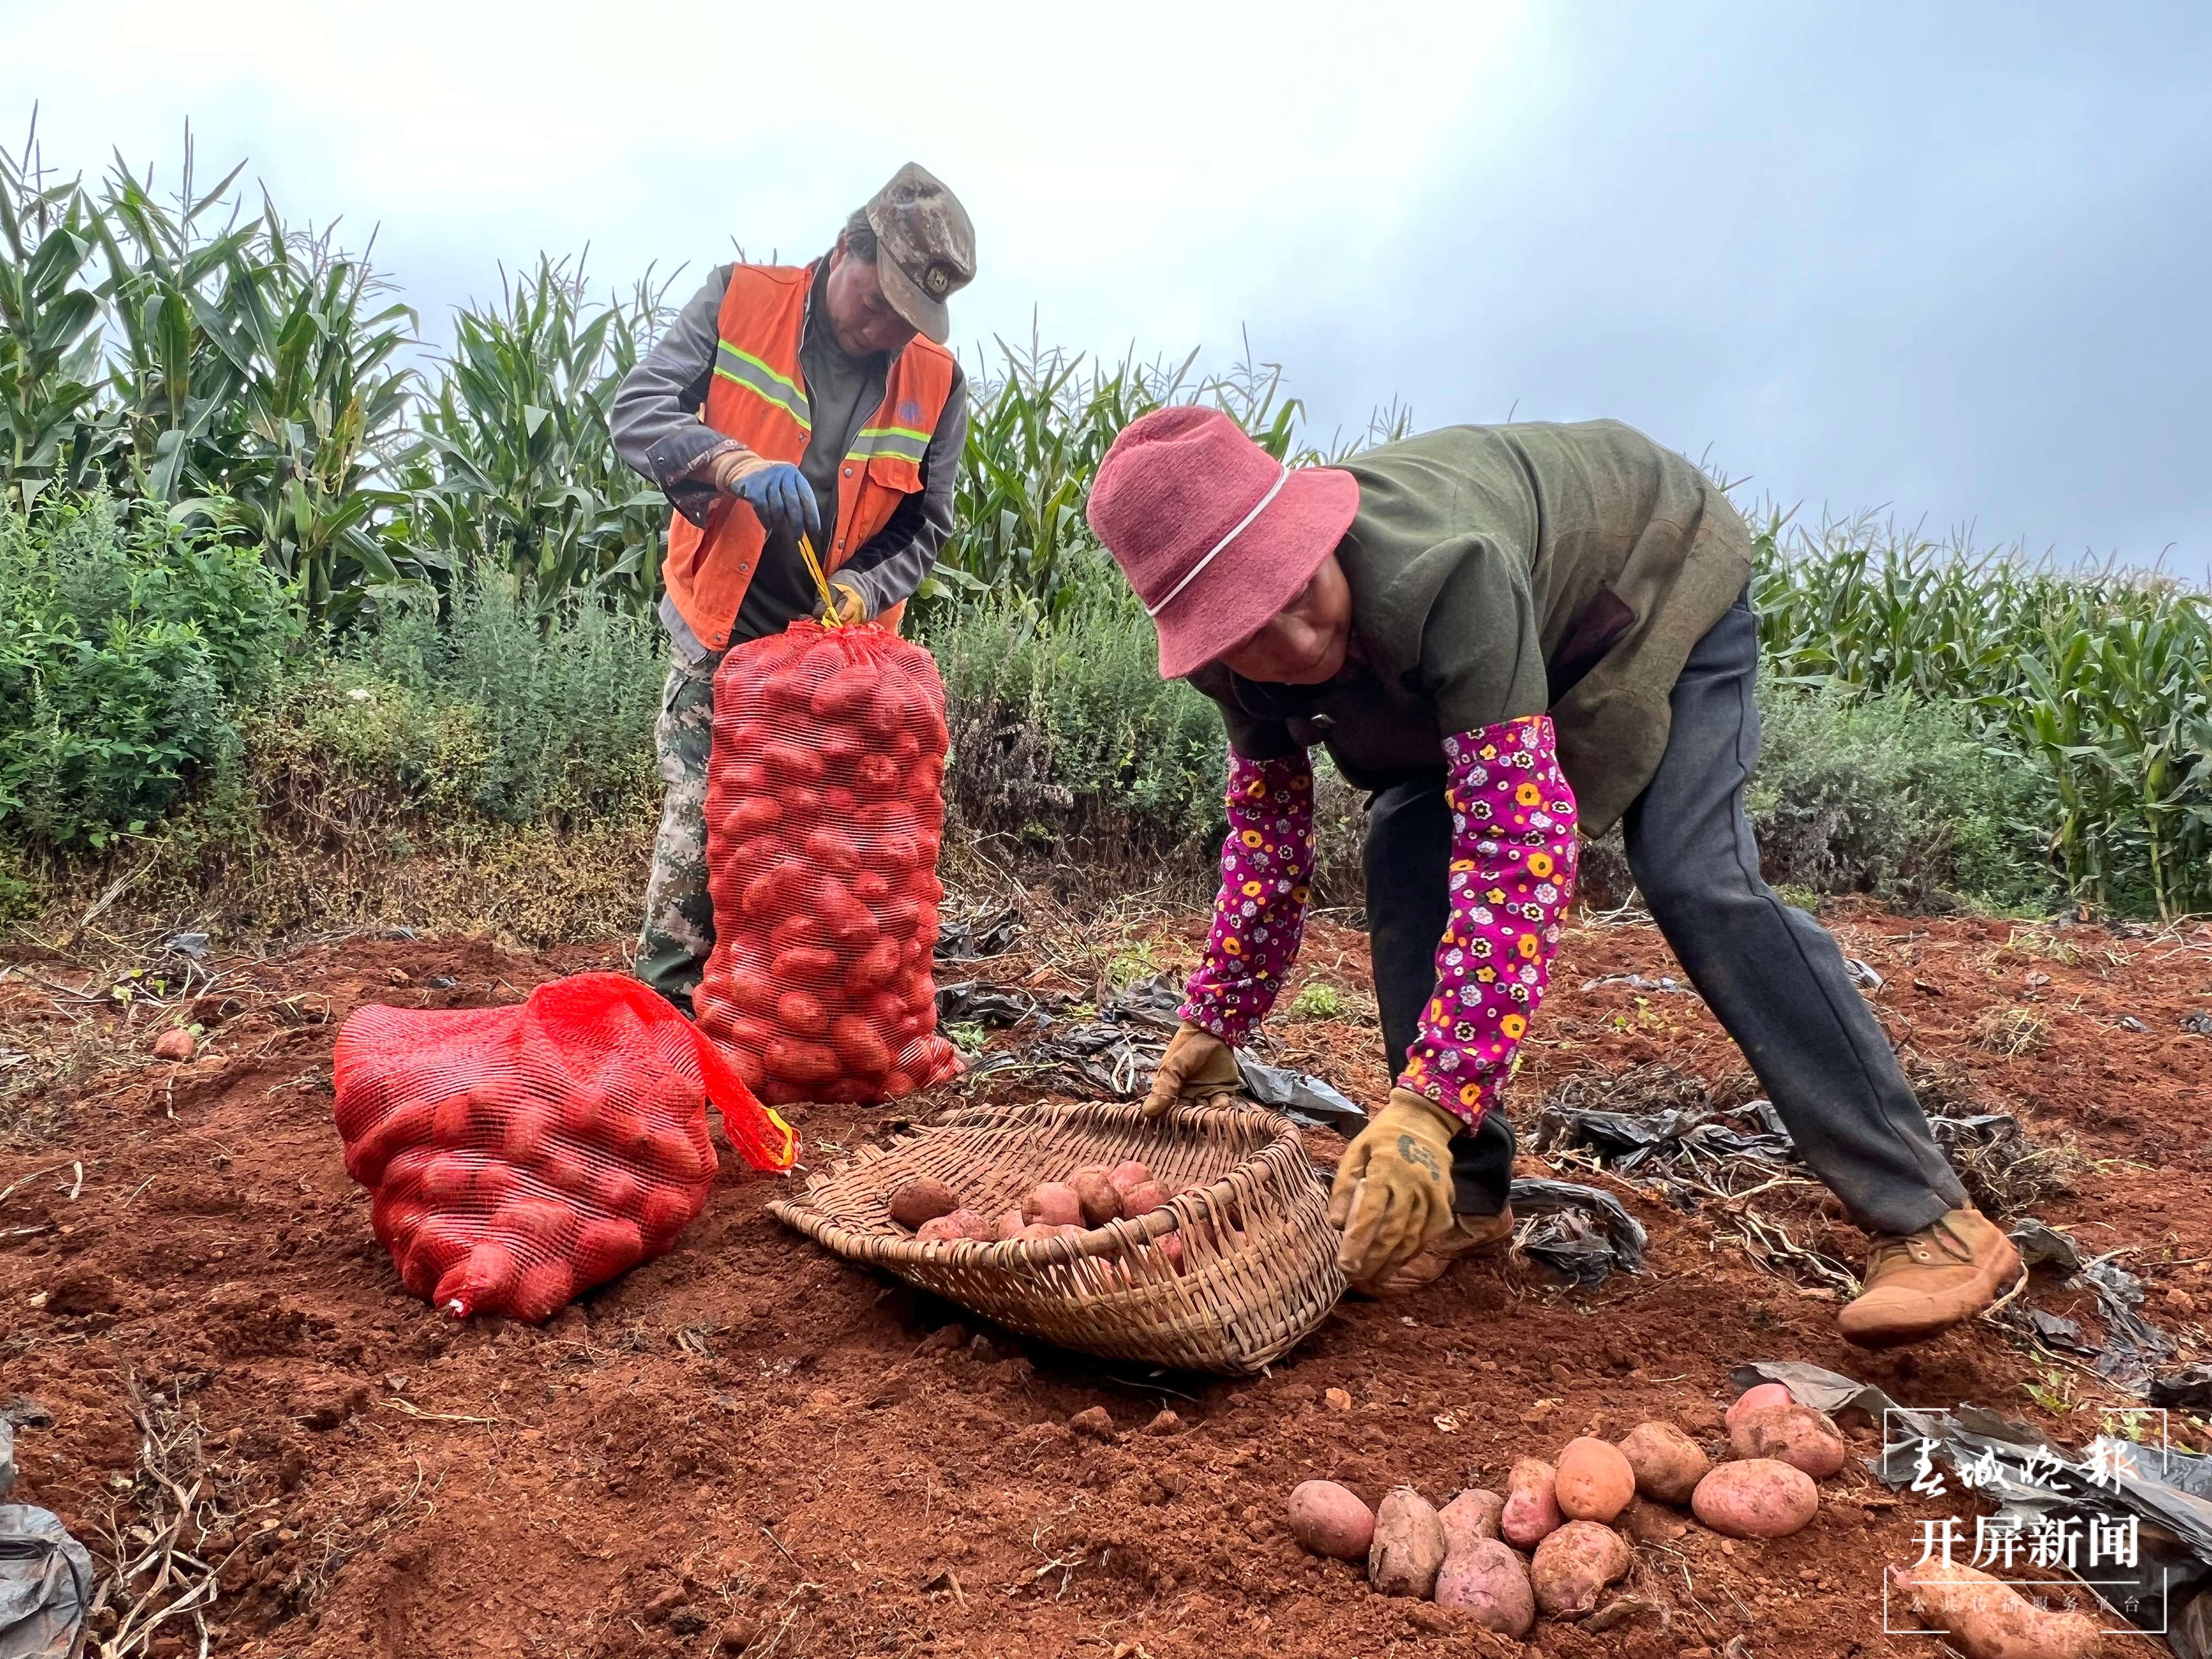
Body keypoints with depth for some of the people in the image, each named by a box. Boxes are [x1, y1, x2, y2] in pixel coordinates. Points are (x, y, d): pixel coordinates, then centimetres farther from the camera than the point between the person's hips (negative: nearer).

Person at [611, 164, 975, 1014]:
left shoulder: (937, 383, -2)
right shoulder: (739, 303, -6)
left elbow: (925, 526, 4)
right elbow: (637, 410, -14)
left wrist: (864, 589, -16)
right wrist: (738, 465, -33)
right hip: (722, 636, -2)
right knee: (699, 824, -3)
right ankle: (664, 1000, 13)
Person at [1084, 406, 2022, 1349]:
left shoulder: (1435, 572, -46)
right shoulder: (1239, 652, -22)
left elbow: (1520, 846, -48)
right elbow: (1266, 833, -6)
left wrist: (1427, 1102, -52)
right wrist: (1213, 1022, -4)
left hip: (1662, 583, -6)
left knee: (1697, 879, -24)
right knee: (1405, 851, -10)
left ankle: (1929, 1221, -15)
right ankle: (1464, 1198, 2)